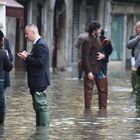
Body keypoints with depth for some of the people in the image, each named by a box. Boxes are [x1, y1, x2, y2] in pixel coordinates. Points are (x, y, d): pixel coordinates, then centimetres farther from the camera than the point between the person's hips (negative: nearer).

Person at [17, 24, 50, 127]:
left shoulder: (41, 45, -17)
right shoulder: (38, 44, 16)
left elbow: (40, 62, -24)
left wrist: (26, 58, -19)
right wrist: (27, 56, 2)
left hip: (40, 81, -11)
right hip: (37, 81, 11)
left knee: (41, 105, -8)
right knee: (38, 106, 15)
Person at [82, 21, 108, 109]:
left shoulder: (97, 39, 14)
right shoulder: (88, 41, -14)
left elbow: (101, 52, 25)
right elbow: (85, 58, -18)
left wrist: (102, 55, -1)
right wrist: (89, 72, -21)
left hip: (99, 69, 9)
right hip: (91, 70, -9)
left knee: (103, 89, 13)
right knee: (89, 91, -2)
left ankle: (103, 109, 22)